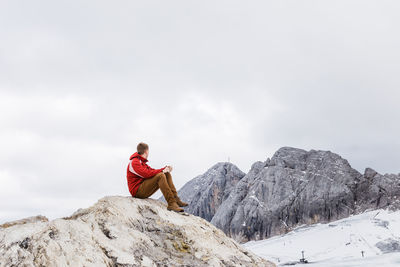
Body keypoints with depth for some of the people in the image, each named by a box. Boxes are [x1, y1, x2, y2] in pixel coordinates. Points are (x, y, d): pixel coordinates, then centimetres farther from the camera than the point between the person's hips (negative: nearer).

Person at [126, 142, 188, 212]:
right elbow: (146, 174, -24)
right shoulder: (134, 162, -12)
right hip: (137, 190, -10)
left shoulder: (141, 162, 22)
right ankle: (171, 203, -33)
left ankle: (175, 199, -10)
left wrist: (165, 168, 0)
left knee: (167, 174, 2)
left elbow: (152, 171, 16)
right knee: (160, 176, -28)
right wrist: (162, 171, -17)